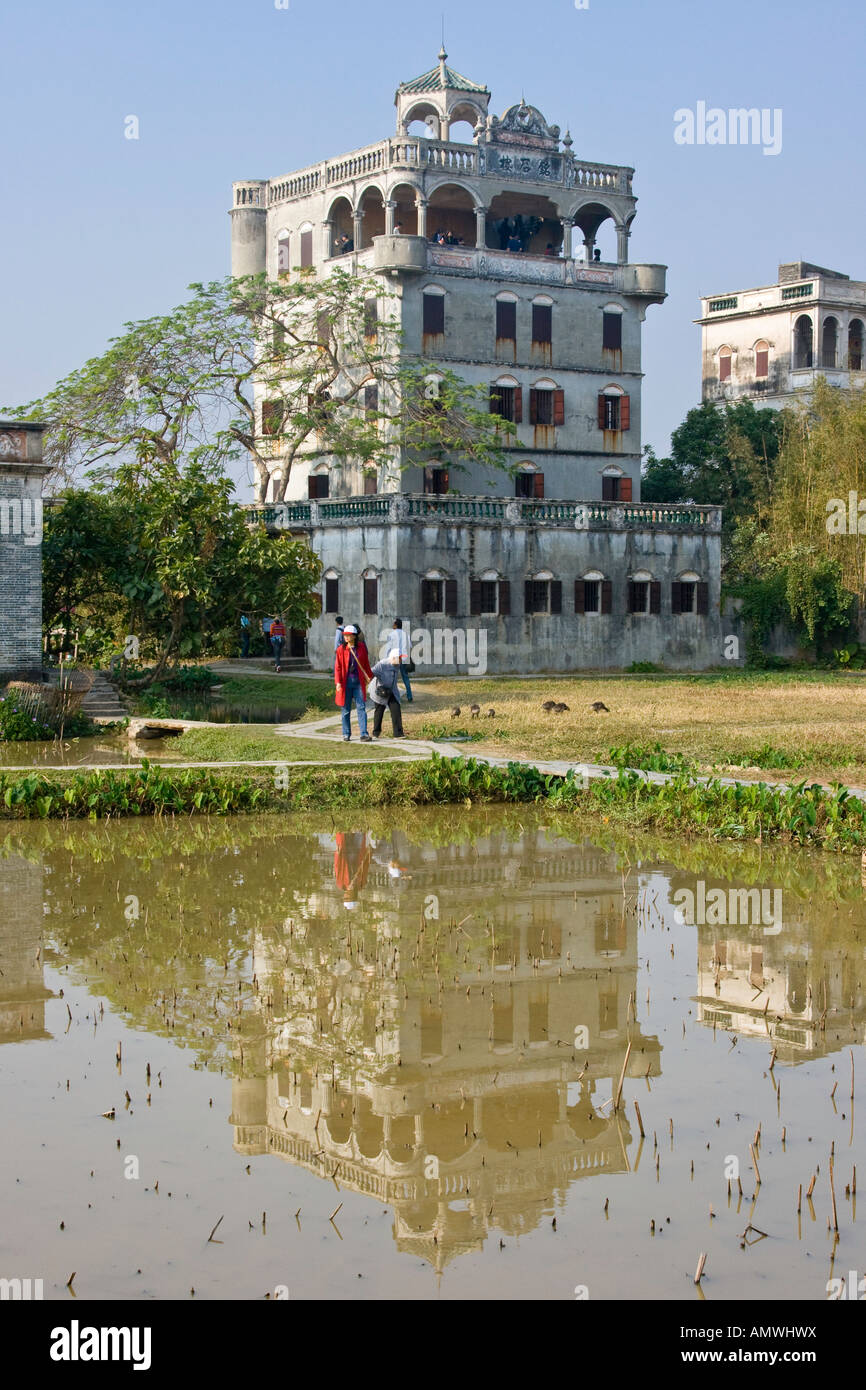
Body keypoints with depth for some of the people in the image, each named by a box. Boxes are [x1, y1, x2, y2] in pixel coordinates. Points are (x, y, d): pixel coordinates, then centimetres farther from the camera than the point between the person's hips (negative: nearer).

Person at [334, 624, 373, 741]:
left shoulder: (361, 647, 3)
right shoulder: (341, 649, -1)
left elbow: (366, 663, 14)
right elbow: (337, 667, -2)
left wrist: (368, 676, 18)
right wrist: (338, 682, -10)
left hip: (358, 682, 1)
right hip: (346, 682, -1)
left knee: (361, 708, -5)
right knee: (346, 709, 7)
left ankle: (364, 734, -7)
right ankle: (346, 734, 17)